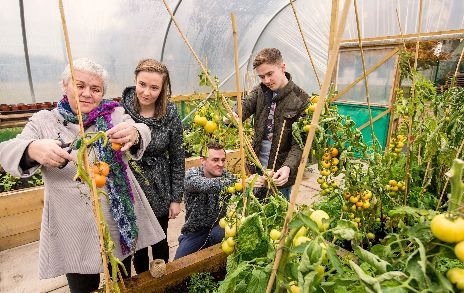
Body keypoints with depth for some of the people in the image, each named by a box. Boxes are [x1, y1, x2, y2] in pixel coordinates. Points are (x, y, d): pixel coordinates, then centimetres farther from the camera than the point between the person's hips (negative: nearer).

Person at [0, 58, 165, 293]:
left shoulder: (114, 115, 0)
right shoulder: (44, 121, 2)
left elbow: (142, 132, -17)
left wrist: (133, 134, -42)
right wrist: (33, 150, -35)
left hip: (121, 221, 1)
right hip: (73, 230, 0)